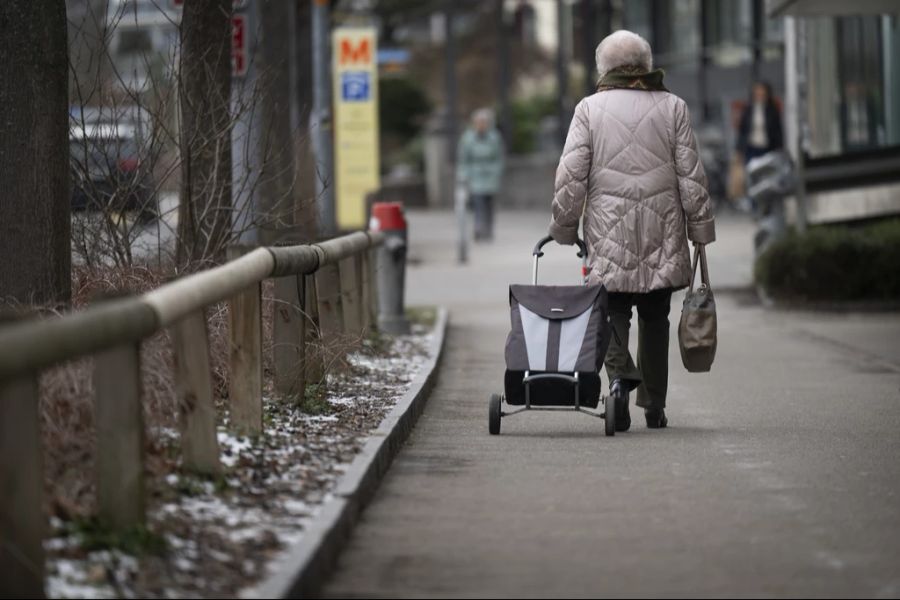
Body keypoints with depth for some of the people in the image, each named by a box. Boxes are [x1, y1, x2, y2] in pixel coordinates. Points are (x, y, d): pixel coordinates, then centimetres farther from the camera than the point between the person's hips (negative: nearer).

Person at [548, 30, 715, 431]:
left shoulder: (590, 109, 1)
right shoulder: (672, 107, 4)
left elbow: (571, 175, -2)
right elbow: (691, 174, 2)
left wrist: (563, 228, 8)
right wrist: (701, 228, 8)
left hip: (608, 231, -1)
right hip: (662, 231, 1)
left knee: (614, 310, 4)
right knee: (655, 317, 10)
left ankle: (620, 374, -24)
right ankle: (654, 407, 13)